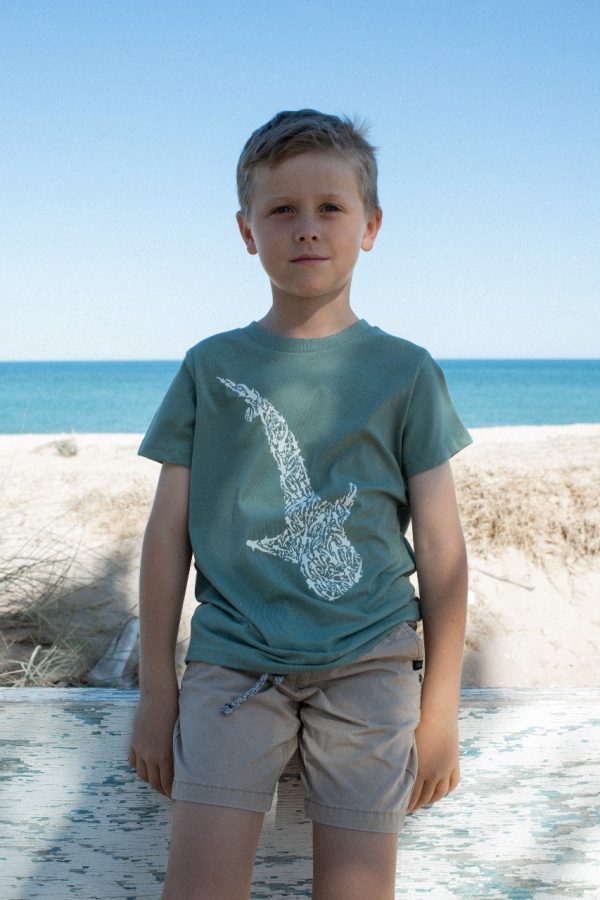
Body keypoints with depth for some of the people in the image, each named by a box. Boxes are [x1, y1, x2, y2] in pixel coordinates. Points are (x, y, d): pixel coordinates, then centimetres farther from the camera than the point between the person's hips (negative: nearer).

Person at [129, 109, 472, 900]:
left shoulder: (405, 372, 4)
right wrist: (156, 687, 6)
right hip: (233, 658, 1)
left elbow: (440, 547, 4)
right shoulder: (210, 368, 6)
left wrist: (442, 707, 3)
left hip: (369, 664, 0)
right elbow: (169, 533, 7)